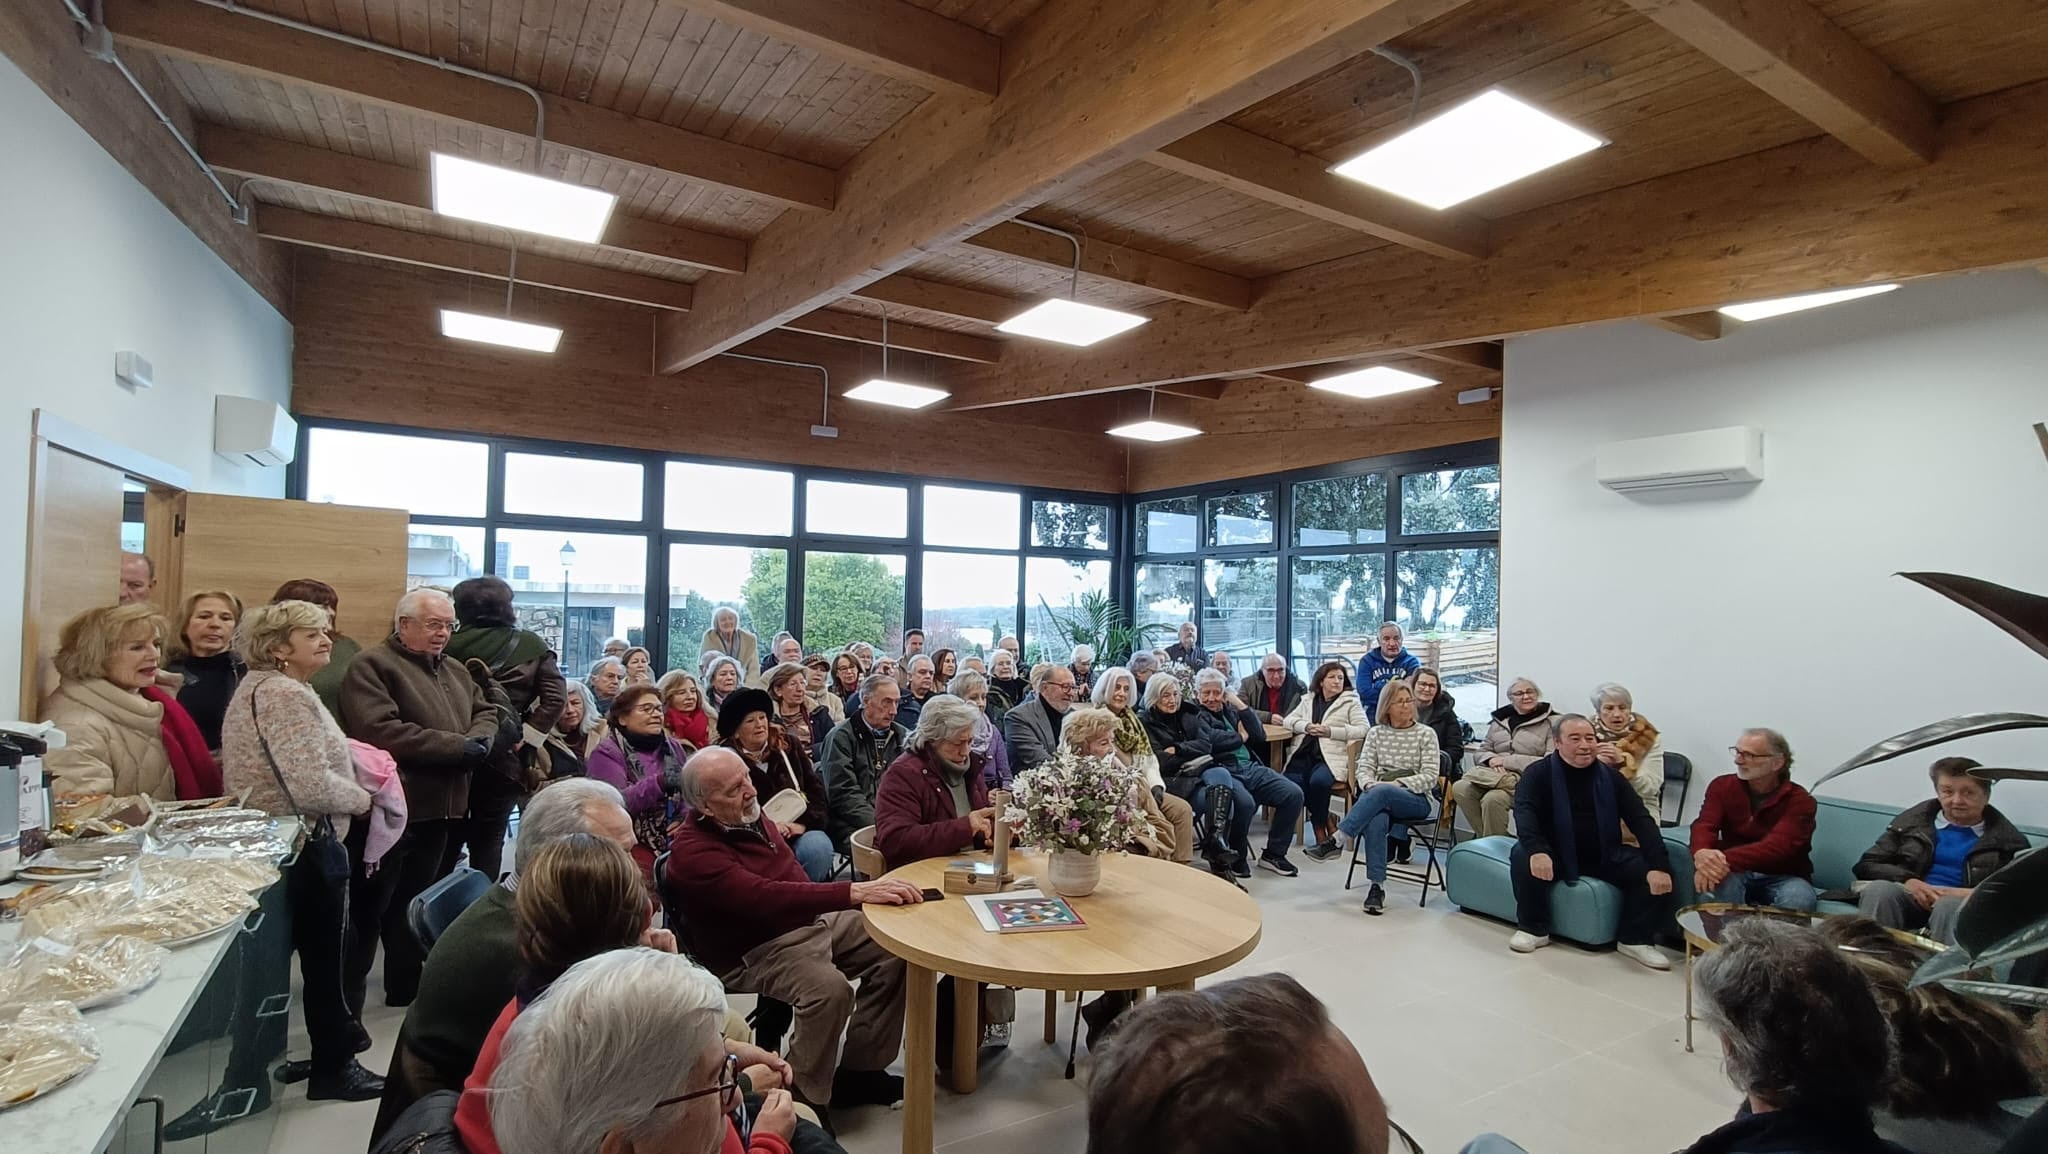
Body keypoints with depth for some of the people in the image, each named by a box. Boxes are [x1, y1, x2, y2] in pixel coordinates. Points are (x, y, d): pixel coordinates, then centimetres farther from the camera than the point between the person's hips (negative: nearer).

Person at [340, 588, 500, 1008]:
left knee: (414, 905, 18)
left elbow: (486, 713, 19)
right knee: (368, 909, 2)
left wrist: (479, 740, -6)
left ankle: (407, 990, 29)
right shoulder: (372, 666, -10)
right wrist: (458, 747, -19)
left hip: (436, 808, 8)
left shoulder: (456, 672, 16)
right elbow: (381, 732, -22)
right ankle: (347, 1001, 14)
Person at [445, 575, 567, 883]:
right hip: (503, 758, 0)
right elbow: (555, 696, -10)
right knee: (489, 841, 10)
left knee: (446, 841, 14)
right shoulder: (531, 646, -1)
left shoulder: (451, 644, -3)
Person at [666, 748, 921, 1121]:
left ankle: (859, 1069, 7)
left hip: (810, 921, 8)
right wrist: (856, 891, -42)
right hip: (753, 953, -8)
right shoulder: (694, 851, -24)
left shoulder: (748, 816, 1)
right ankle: (804, 1100, -10)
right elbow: (765, 898, -36)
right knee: (829, 987, -33)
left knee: (893, 951, -2)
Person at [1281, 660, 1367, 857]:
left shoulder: (1351, 701, 10)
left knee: (1318, 781, -35)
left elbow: (1364, 729, -2)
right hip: (1303, 754, 4)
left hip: (1331, 757, -3)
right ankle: (1330, 828, -10)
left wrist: (1331, 732, -10)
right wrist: (1306, 727, -4)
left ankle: (1322, 836, -12)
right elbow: (1289, 720, 17)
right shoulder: (1308, 699, 22)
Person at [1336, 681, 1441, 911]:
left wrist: (1398, 783, -15)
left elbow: (1429, 777, -1)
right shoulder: (1376, 733, 15)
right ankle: (1377, 886, -33)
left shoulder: (1426, 734, 7)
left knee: (1381, 793, -38)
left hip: (1416, 799, -2)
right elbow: (1364, 768, 8)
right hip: (1378, 796, 2)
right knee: (1376, 820, -36)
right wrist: (1370, 784, -15)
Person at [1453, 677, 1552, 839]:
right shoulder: (1499, 720, 17)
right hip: (1494, 774, 5)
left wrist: (1507, 761, -12)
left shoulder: (1550, 723, 2)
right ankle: (1484, 837, -11)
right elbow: (1483, 751, 18)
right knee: (1460, 788, -25)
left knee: (1493, 799, -35)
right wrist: (1492, 760, -8)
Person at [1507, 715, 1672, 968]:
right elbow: (1524, 811, -24)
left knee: (1647, 868, -20)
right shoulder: (1539, 773, -8)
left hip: (1605, 856, 3)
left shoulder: (1610, 776, 1)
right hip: (1557, 855, -3)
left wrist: (1658, 865, -22)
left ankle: (1634, 940, 0)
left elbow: (1641, 821, -6)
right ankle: (1534, 929, -9)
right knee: (1523, 857, -31)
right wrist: (1537, 850, -43)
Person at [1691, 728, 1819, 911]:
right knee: (1717, 878, -34)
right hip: (1737, 872, 1)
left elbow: (1778, 846, -27)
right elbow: (1705, 825, -16)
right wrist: (1702, 854, -42)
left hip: (1782, 877, -1)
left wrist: (1726, 860, -44)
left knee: (1799, 899, -35)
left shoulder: (1799, 800, -10)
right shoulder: (1723, 786, 0)